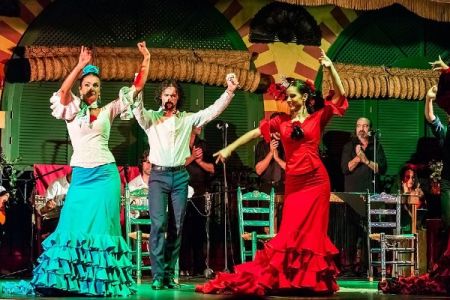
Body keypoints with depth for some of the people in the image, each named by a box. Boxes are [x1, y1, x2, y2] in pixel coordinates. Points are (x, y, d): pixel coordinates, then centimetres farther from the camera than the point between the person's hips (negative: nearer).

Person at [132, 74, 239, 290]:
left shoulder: (188, 119, 13)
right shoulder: (151, 117, 6)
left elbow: (213, 111, 6)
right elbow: (138, 112, -14)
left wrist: (229, 92, -7)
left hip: (180, 176, 3)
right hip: (158, 176, -3)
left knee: (176, 227, 2)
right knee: (158, 224, -14)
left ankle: (169, 275, 7)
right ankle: (158, 276, -14)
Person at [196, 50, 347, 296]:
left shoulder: (318, 117, 2)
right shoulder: (281, 121, 9)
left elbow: (339, 95, -6)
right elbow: (255, 132, 8)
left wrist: (330, 68, -16)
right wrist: (230, 148, 2)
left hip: (315, 180, -3)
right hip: (292, 181, 3)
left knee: (311, 230, 0)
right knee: (291, 231, 2)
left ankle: (313, 280, 6)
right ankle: (292, 279, 7)